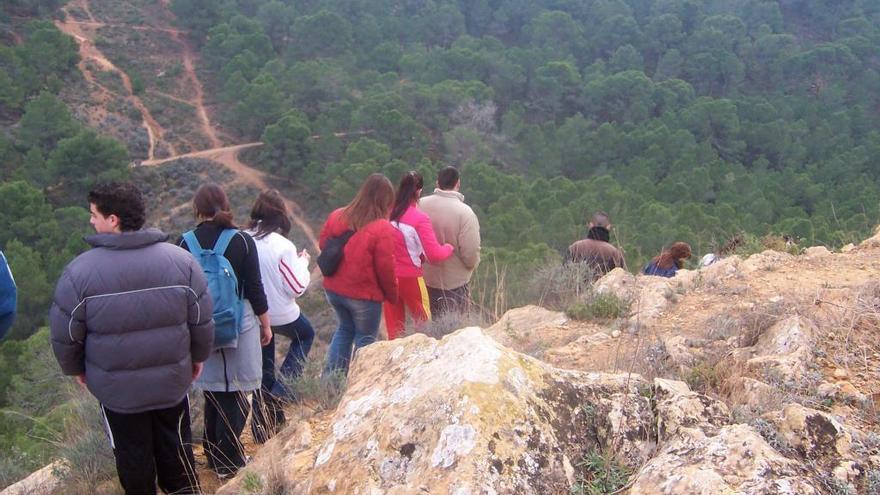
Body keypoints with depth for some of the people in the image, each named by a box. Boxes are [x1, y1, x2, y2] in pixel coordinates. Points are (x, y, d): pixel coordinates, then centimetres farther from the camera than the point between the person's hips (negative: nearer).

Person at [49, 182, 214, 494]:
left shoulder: (80, 270, -18)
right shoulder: (181, 260, -12)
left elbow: (65, 334, -7)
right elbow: (202, 322, -4)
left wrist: (75, 368, 13)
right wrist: (198, 356, 15)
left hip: (117, 387, -2)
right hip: (173, 379, 2)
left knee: (134, 456, 18)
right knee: (176, 448, 21)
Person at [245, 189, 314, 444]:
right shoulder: (282, 246, -20)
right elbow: (297, 287, -14)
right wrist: (303, 262, 2)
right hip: (280, 314, -4)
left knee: (263, 372, 19)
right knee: (305, 335, 28)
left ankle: (261, 428, 24)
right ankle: (283, 386, 12)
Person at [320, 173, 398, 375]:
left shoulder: (336, 216, -3)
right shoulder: (383, 229, -20)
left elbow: (323, 245, 10)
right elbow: (385, 269, -16)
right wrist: (392, 295, 0)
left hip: (333, 289, 6)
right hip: (364, 296, -6)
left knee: (345, 328, 25)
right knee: (365, 338, 13)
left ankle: (330, 376, 22)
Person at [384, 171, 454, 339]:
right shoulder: (419, 218, -18)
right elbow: (435, 255, -20)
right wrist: (449, 247, -1)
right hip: (409, 278, -4)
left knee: (393, 328, 16)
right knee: (425, 325, 16)